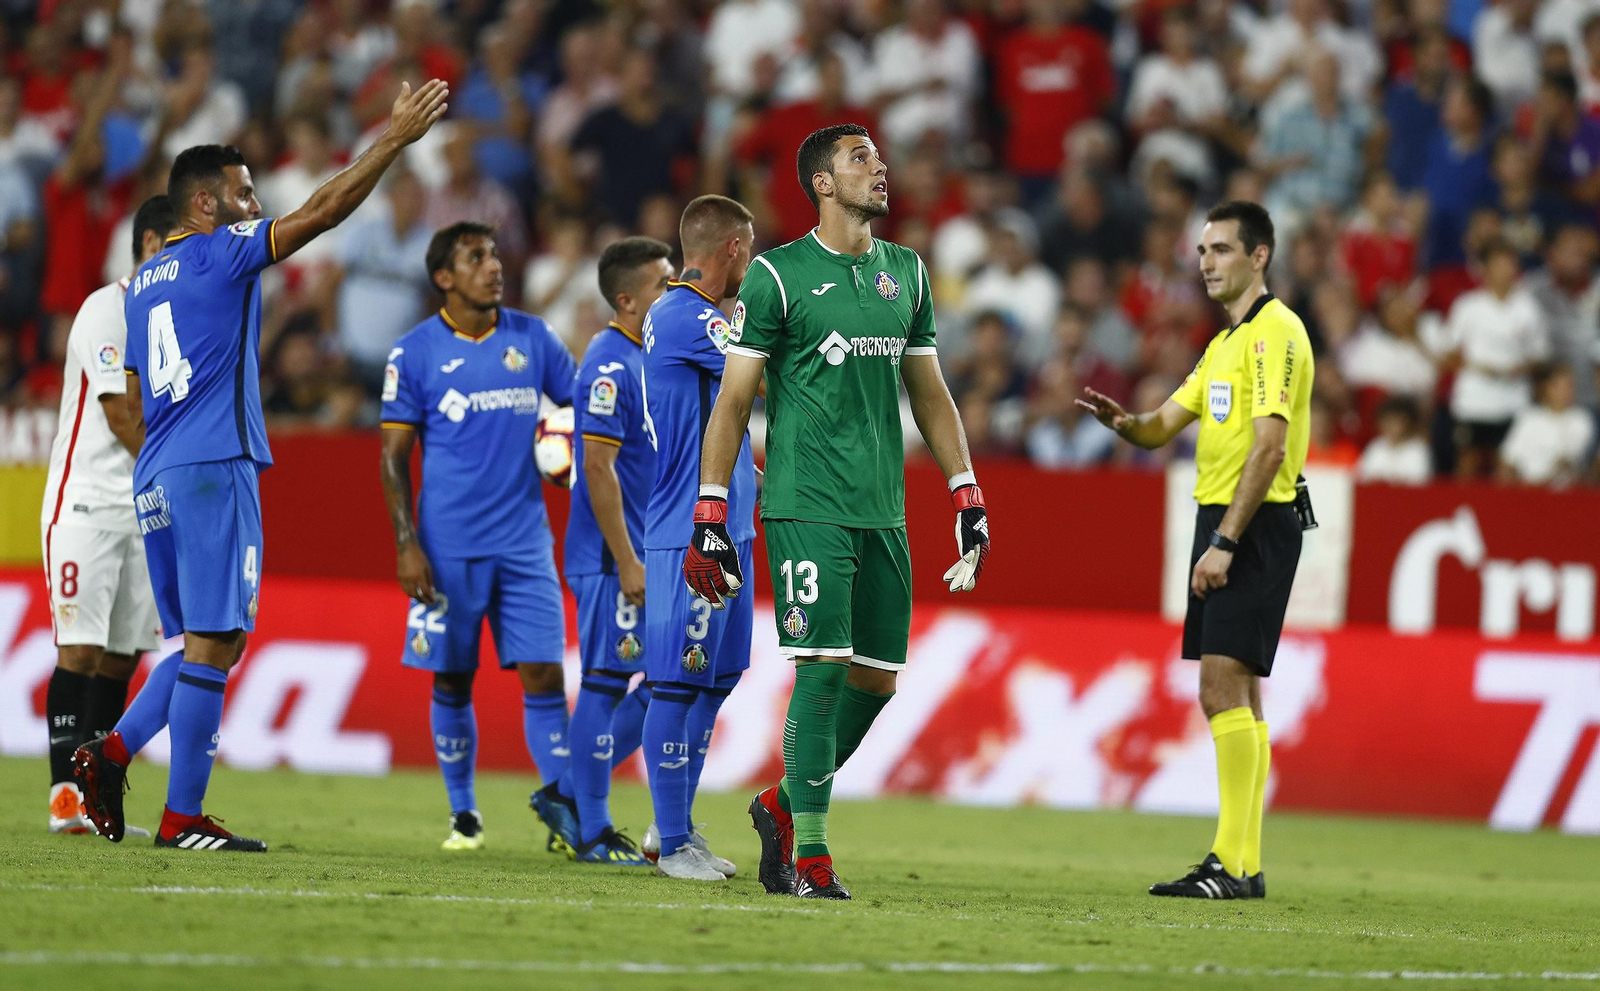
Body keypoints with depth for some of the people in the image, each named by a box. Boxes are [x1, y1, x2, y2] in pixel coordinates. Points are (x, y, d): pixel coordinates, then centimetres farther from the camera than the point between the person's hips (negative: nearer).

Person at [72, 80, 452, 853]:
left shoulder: (143, 282, 19)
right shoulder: (221, 254, -4)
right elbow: (324, 210, -10)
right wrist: (396, 137, -6)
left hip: (157, 478, 9)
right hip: (213, 471, -9)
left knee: (205, 643, 16)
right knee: (211, 644, -6)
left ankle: (111, 752, 4)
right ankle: (182, 819, -7)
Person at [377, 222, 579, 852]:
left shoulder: (532, 338, 7)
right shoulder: (415, 352, 0)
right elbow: (394, 457, 1)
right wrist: (406, 544, -7)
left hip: (524, 540, 2)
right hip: (449, 547, -2)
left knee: (543, 671, -6)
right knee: (452, 680, 4)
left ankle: (558, 800, 3)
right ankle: (463, 813, 16)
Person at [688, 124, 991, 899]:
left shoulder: (904, 273, 15)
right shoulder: (778, 275, -2)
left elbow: (930, 393, 21)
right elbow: (732, 401, -1)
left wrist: (967, 498, 16)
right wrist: (710, 517, -5)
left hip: (882, 511, 6)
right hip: (806, 506, -6)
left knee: (878, 678, 5)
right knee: (822, 669, -11)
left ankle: (783, 806, 24)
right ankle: (809, 856, -5)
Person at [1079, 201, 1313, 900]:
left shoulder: (1275, 332, -11)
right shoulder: (1226, 343, 20)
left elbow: (1269, 448, -19)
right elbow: (1162, 428, 20)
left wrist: (1225, 541, -22)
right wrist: (1124, 421, -4)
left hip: (1257, 526, -10)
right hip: (1221, 526, 10)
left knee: (1225, 687, -14)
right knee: (1228, 695, 9)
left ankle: (1233, 864, -15)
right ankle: (1243, 865, 10)